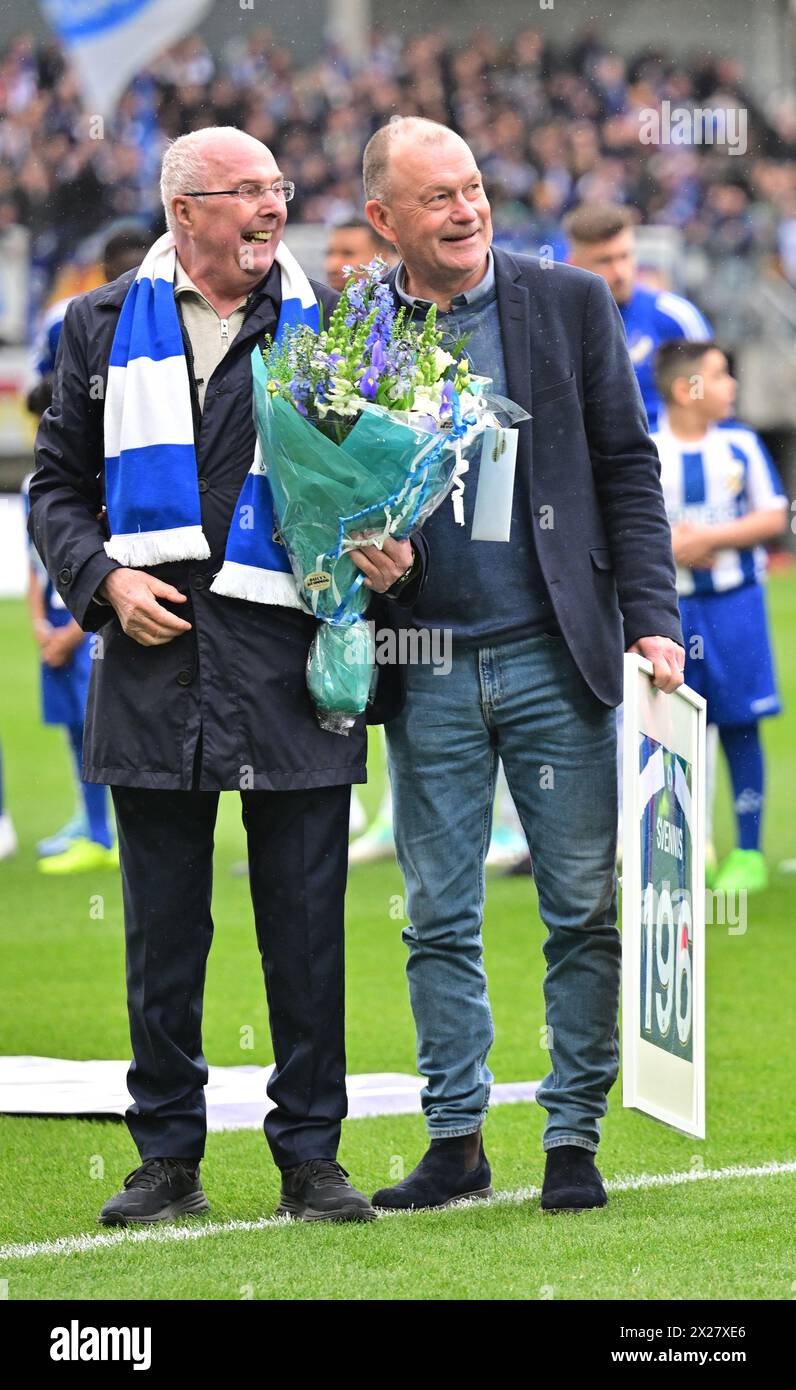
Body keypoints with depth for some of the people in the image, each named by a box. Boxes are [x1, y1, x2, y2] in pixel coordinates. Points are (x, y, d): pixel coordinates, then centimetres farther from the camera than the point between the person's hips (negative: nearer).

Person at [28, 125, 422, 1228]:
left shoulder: (331, 328, 9)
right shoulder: (105, 328, 10)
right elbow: (59, 485, 13)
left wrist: (395, 557, -8)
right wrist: (106, 578, -4)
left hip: (293, 656, -1)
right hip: (152, 660, 1)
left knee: (306, 928, 0)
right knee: (162, 929, 5)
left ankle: (310, 1155, 8)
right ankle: (168, 1156, 12)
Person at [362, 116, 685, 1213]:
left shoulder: (570, 303, 3)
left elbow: (628, 467, 4)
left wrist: (650, 619, -5)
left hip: (557, 656, -1)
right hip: (428, 665, 1)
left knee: (583, 911, 0)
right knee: (439, 919, 5)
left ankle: (574, 1139, 8)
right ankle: (455, 1141, 14)